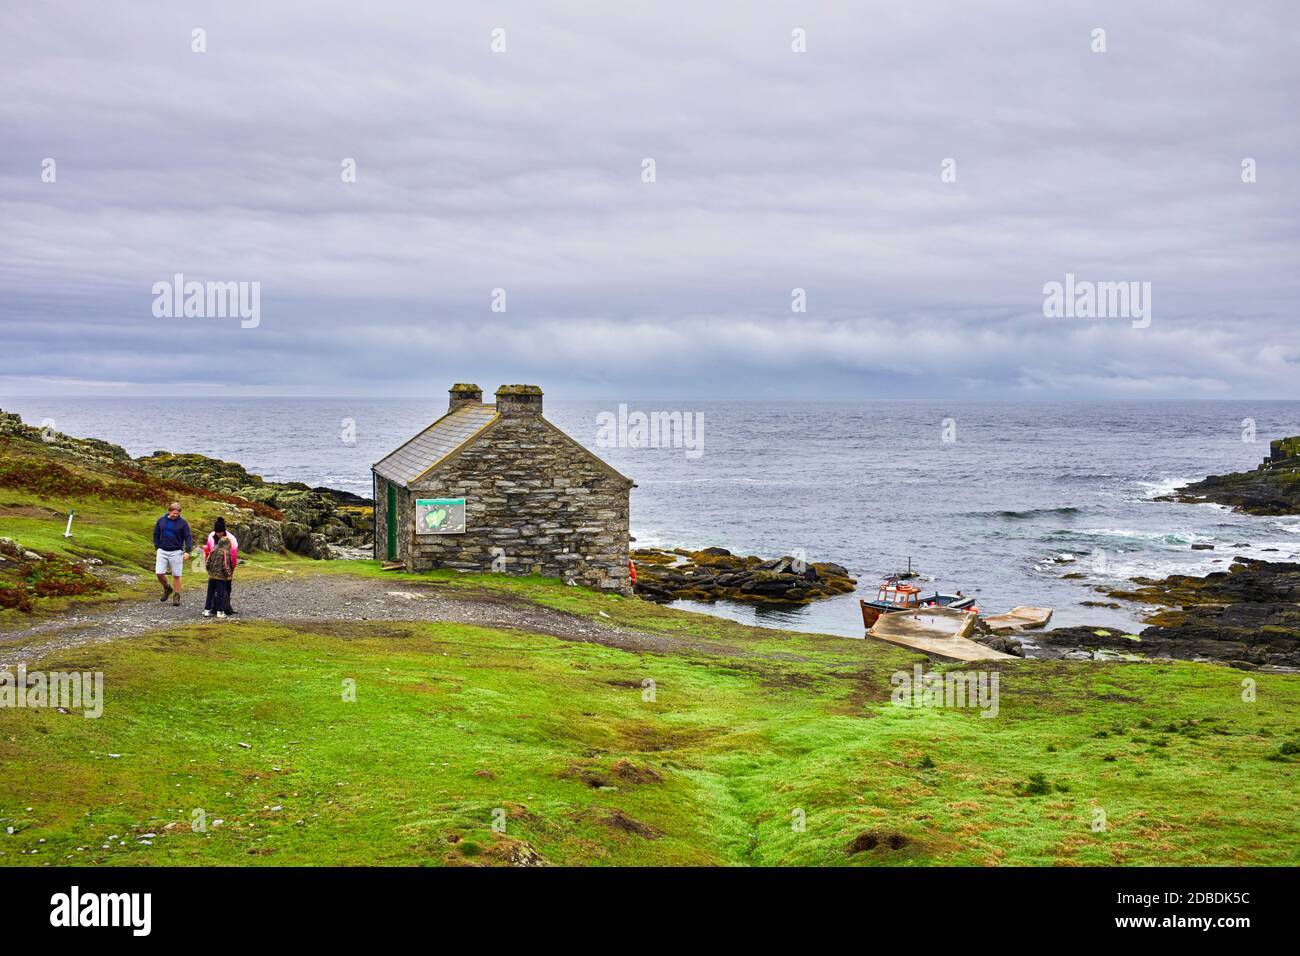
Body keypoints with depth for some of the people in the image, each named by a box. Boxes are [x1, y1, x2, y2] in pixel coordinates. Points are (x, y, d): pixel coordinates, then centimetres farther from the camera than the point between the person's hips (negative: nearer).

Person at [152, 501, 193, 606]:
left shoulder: (183, 523, -4)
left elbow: (188, 537, -4)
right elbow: (156, 534, 14)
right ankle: (167, 589, 23)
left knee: (176, 576, 1)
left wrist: (187, 551, -17)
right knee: (159, 573, -4)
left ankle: (176, 597, 11)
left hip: (176, 552, -2)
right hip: (162, 551, 2)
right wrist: (157, 547, 4)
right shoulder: (161, 521, 4)